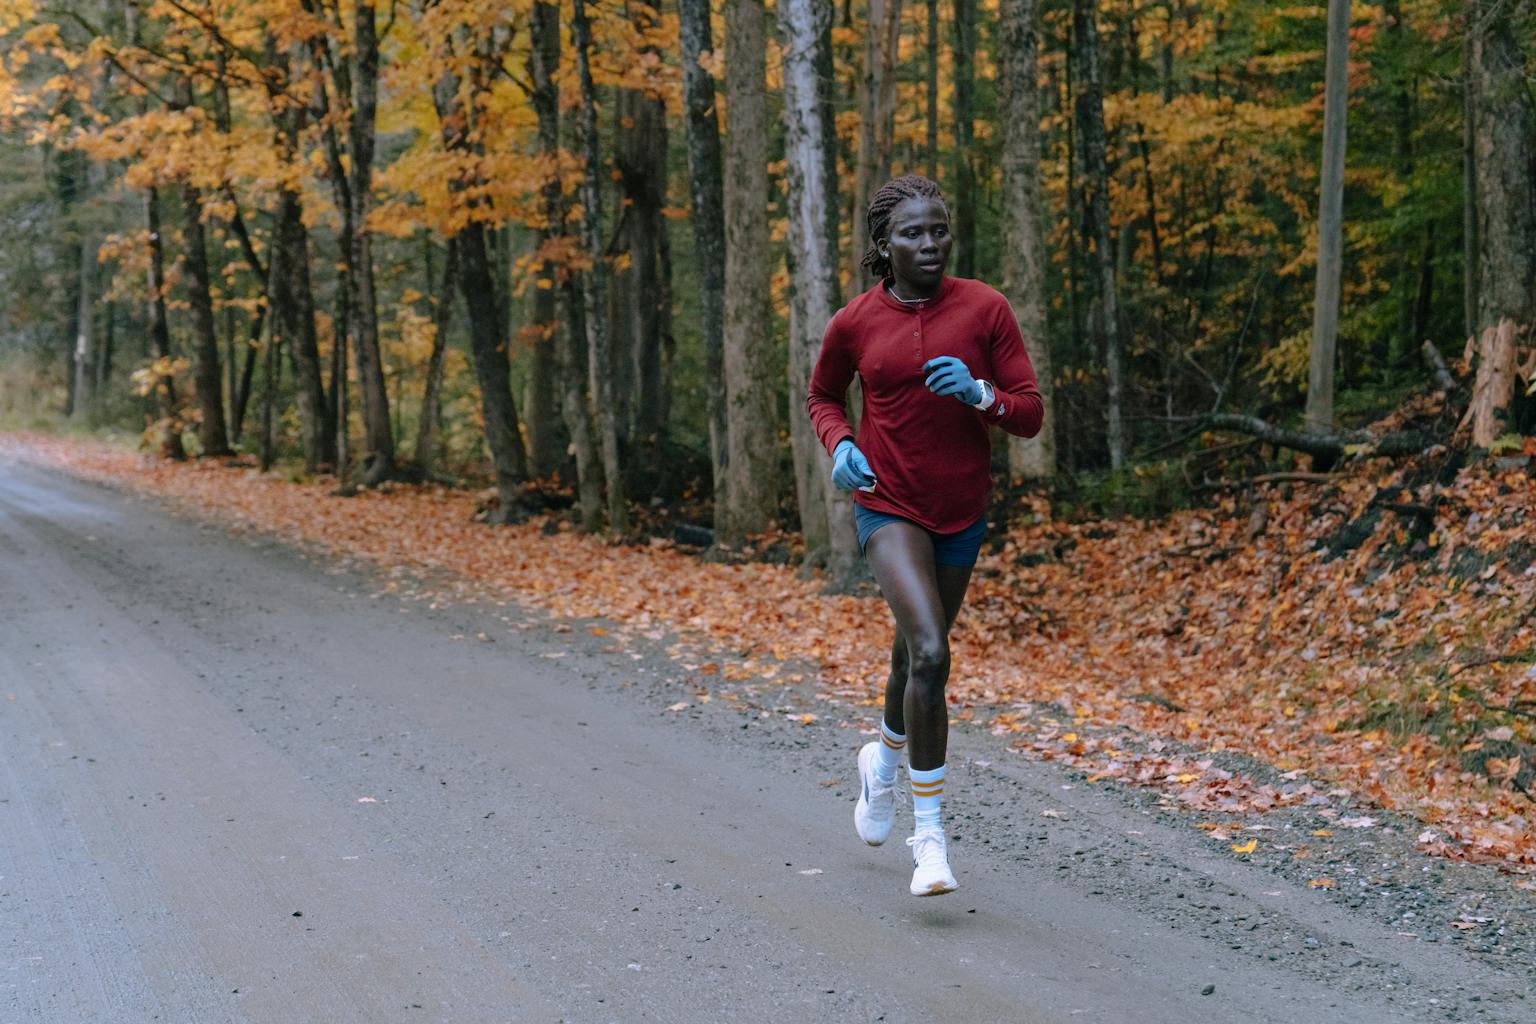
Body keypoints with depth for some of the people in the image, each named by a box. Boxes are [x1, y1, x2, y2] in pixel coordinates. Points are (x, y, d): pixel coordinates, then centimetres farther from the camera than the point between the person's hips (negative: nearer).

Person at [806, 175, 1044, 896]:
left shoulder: (984, 309, -6)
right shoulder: (854, 323, -5)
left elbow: (1031, 414, -5)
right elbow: (822, 395, 14)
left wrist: (979, 394, -24)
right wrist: (839, 444, -6)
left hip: (962, 512, 3)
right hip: (888, 507, -2)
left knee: (915, 654, 19)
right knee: (930, 654, -22)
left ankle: (884, 761, 51)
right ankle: (929, 832, -13)